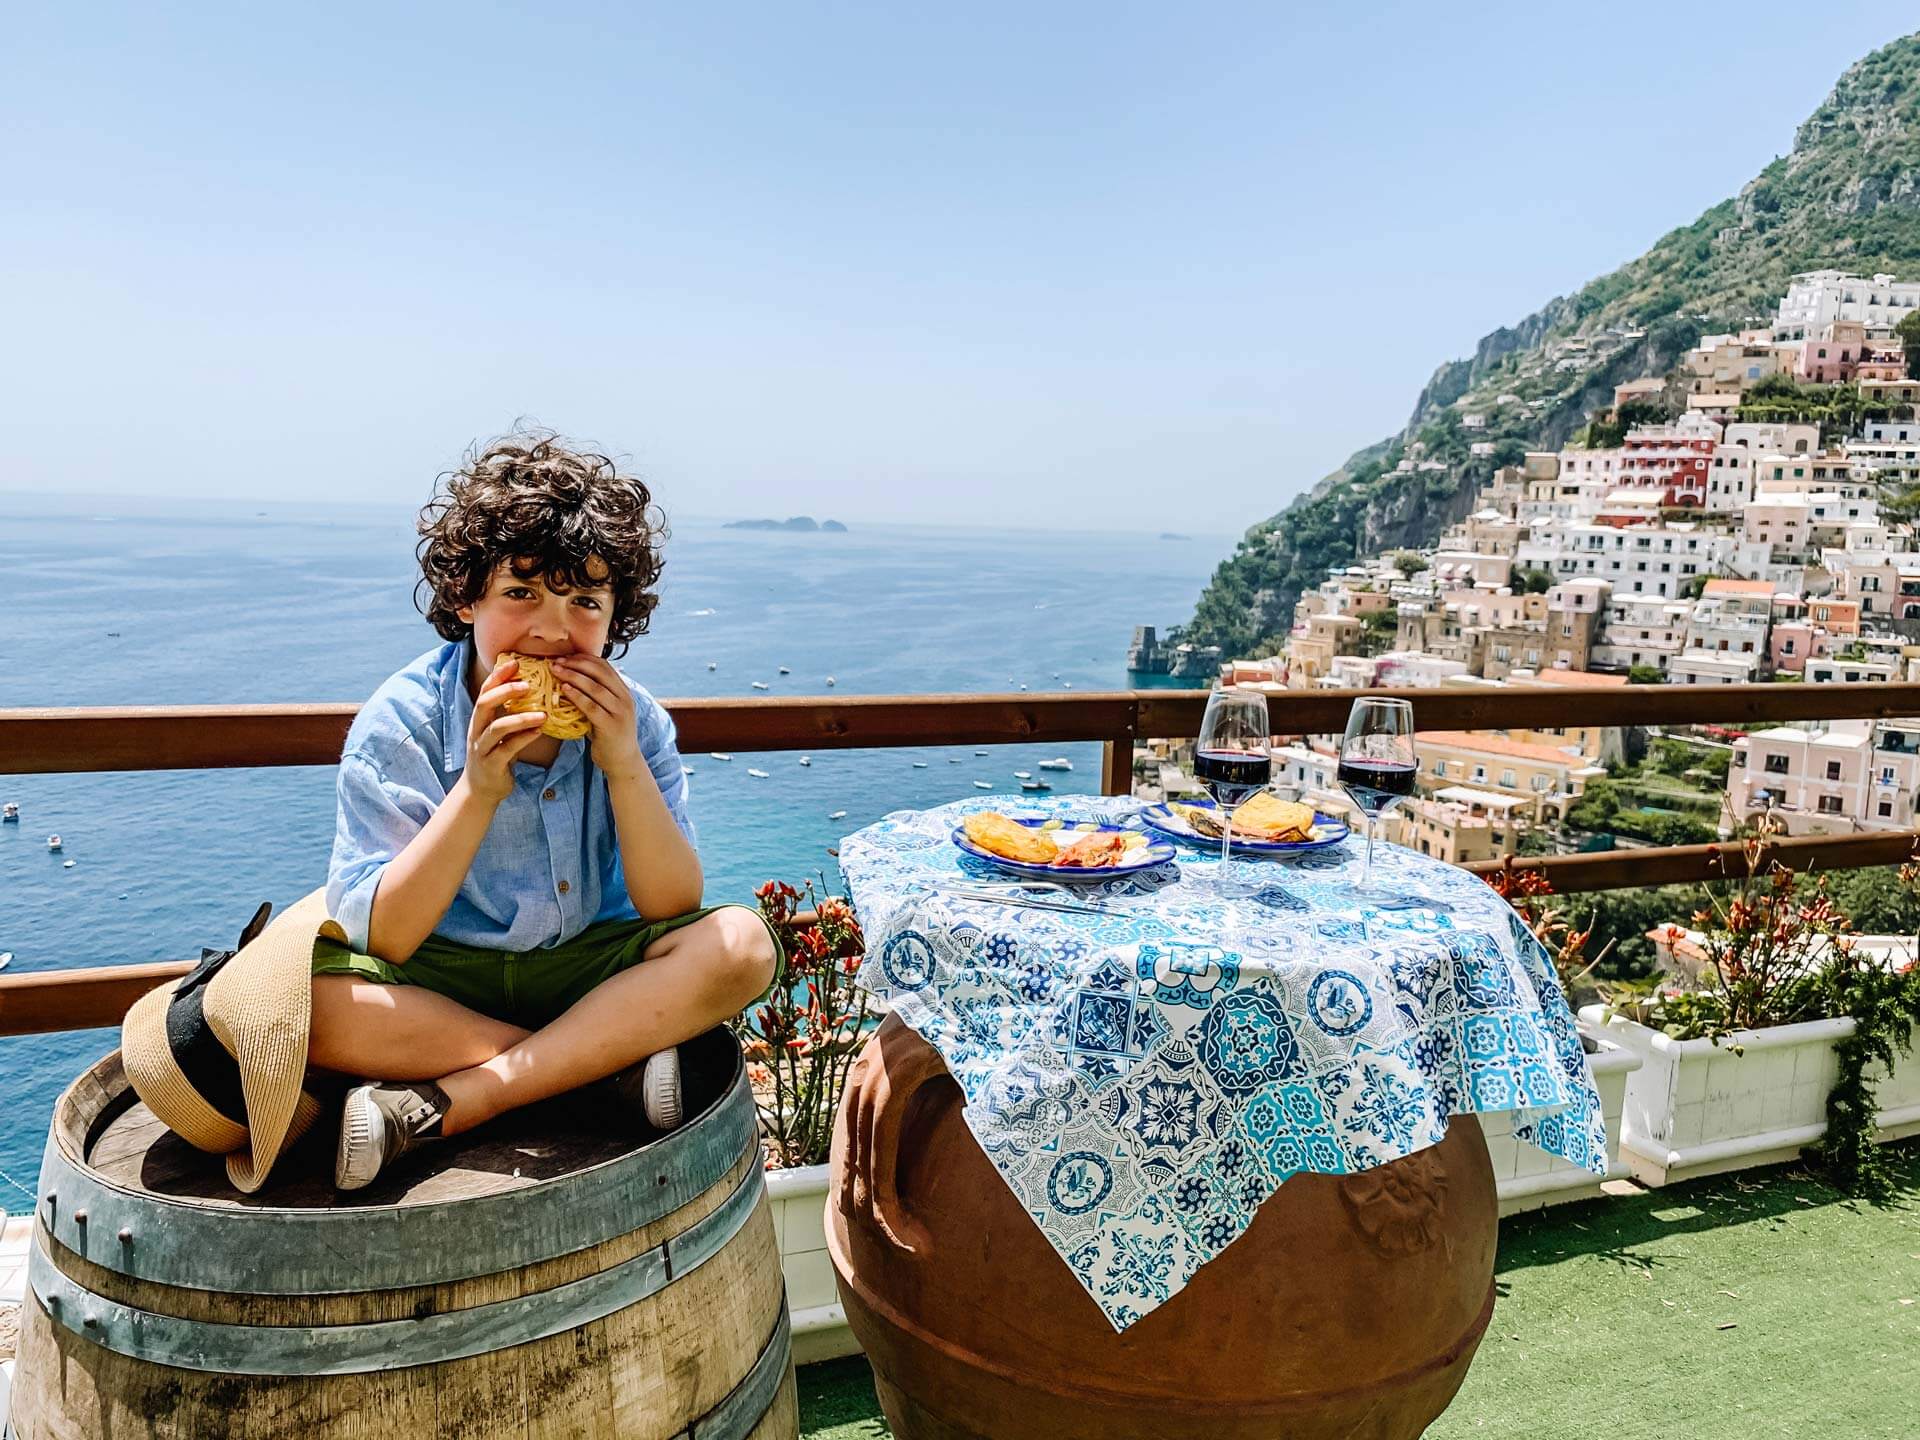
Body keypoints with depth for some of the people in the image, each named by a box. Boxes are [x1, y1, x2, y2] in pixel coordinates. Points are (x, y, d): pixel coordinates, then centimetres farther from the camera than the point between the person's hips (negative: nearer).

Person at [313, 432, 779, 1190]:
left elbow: (673, 911, -12)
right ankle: (610, 1064, -22)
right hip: (437, 979, -1)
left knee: (741, 943, -25)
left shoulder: (633, 721, -7)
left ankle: (436, 1106, -25)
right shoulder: (400, 721, -13)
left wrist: (624, 765, -24)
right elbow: (379, 939, -18)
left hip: (590, 970, 2)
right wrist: (479, 790, -29)